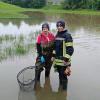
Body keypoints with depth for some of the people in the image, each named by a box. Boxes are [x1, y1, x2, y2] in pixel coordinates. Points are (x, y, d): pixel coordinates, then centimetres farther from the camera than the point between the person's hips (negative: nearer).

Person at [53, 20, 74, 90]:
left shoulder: (67, 35, -11)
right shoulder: (57, 35, 12)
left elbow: (70, 49, -15)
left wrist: (66, 59, -19)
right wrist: (53, 55, 16)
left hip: (64, 60, -7)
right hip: (57, 59, 7)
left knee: (64, 75, -2)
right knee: (60, 74, 18)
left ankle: (64, 89, 11)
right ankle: (60, 86, 34)